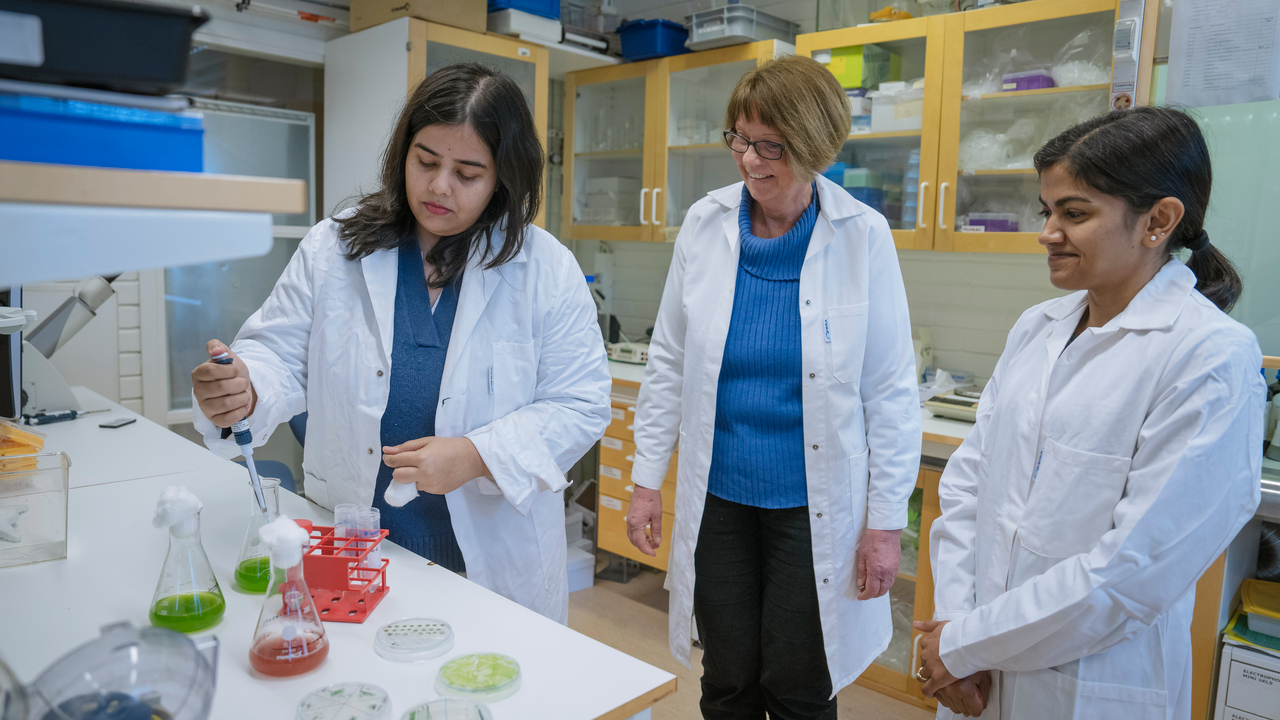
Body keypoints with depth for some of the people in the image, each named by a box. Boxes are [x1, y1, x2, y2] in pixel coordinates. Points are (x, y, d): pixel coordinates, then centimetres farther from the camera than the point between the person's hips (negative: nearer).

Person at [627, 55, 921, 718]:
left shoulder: (862, 237, -9)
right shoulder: (705, 224, -2)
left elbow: (890, 389, -5)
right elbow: (669, 360, 4)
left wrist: (886, 520, -5)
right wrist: (647, 479, 4)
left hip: (813, 505, -2)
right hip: (717, 495, 2)